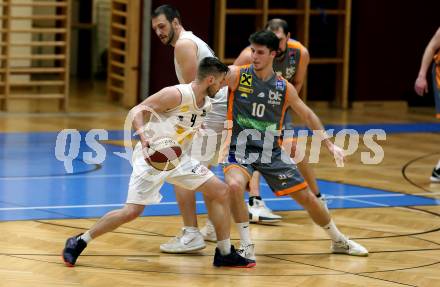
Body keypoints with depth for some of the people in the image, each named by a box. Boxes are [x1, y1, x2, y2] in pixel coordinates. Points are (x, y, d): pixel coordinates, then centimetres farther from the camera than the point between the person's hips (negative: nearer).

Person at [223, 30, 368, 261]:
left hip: (271, 152, 3)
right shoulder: (236, 75, -9)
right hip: (240, 149, -3)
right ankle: (246, 247, -18)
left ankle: (339, 241, 29)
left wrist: (329, 144, 6)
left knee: (306, 197, 6)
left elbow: (307, 115, 11)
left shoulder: (284, 88, 0)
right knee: (234, 185, -34)